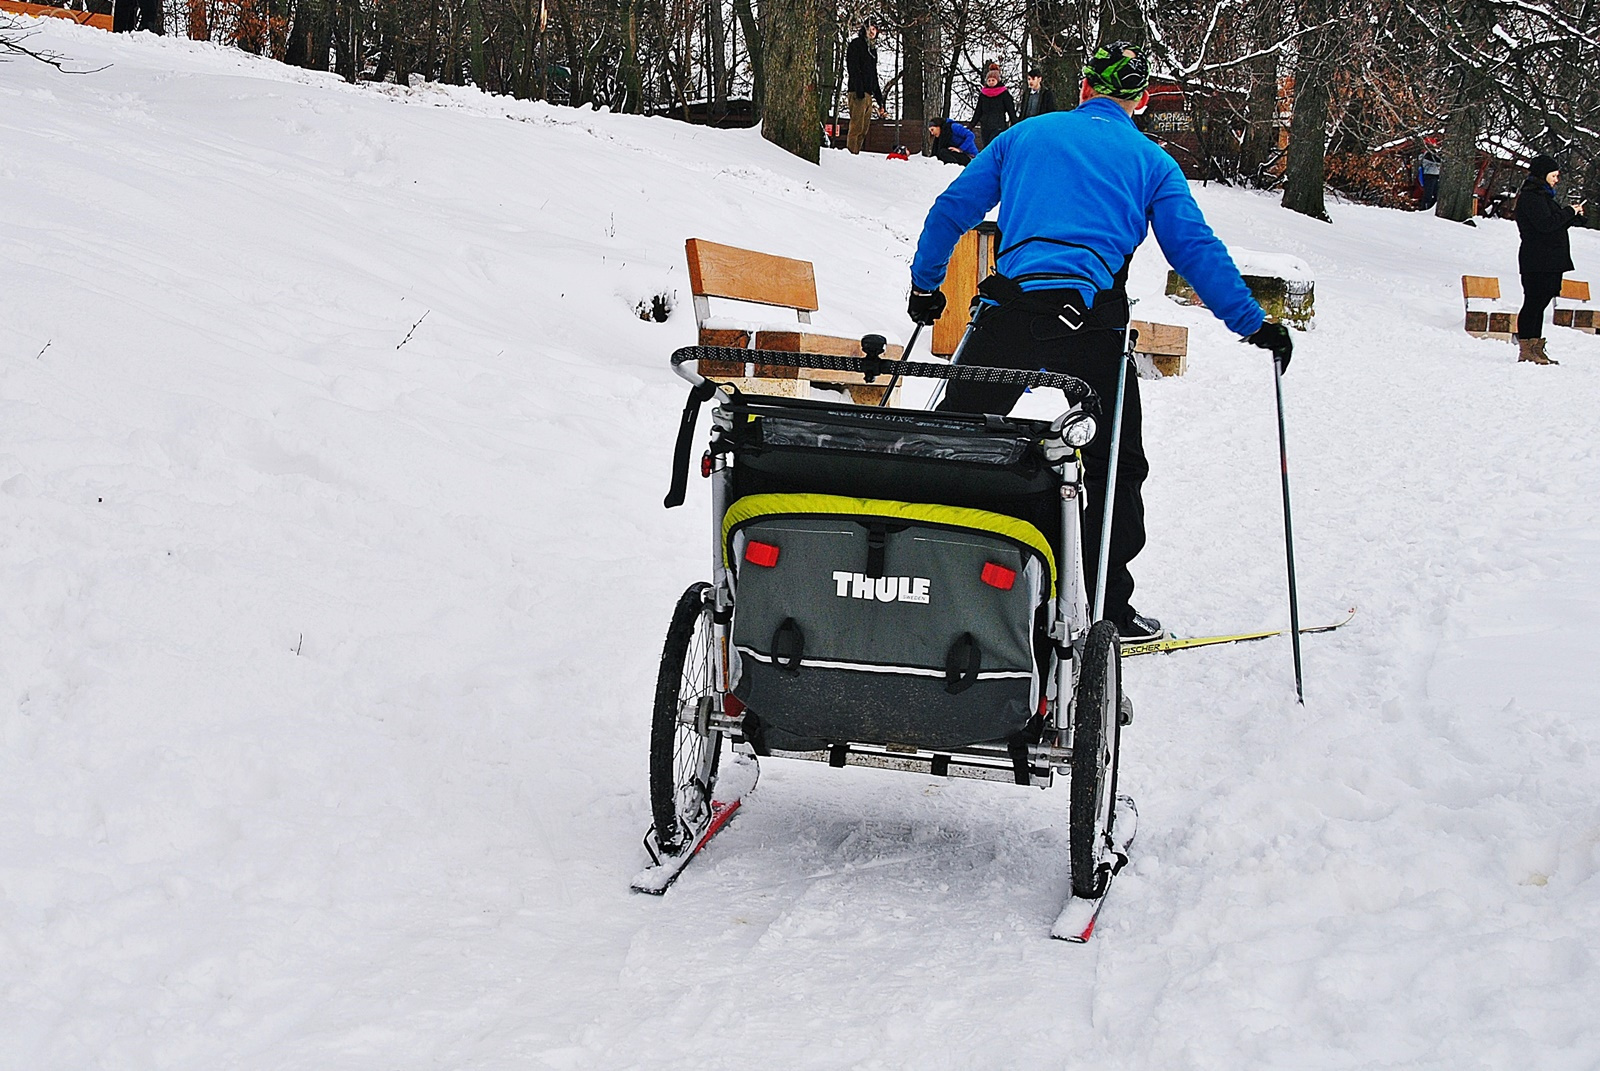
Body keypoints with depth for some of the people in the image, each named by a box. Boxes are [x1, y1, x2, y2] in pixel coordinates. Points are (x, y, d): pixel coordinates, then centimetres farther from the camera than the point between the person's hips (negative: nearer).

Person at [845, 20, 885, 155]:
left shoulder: (872, 49, 26)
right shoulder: (856, 44, 1)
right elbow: (852, 68, -11)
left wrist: (879, 99, 24)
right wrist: (858, 88, -22)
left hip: (868, 94, 8)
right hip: (857, 93, -8)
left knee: (864, 129, 4)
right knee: (857, 127, -15)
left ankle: (856, 154, 4)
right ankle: (852, 154, -18)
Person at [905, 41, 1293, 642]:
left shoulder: (1025, 135, 20)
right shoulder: (1150, 160, 13)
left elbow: (952, 209, 21)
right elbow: (1194, 248, 7)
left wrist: (925, 285, 33)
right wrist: (1253, 324, 10)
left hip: (1011, 308, 2)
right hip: (1092, 319, -1)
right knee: (1115, 466, 11)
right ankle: (1108, 608, 10)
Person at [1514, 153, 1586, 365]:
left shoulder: (1542, 195, 22)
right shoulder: (1531, 197, -11)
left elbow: (1557, 223, 24)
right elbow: (1545, 224, -21)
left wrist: (1573, 215, 8)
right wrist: (1570, 212, -11)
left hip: (1550, 261, 10)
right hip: (1538, 261, -10)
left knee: (1539, 303, 11)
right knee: (1533, 302, -10)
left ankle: (1536, 348, 13)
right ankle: (1525, 349, -9)